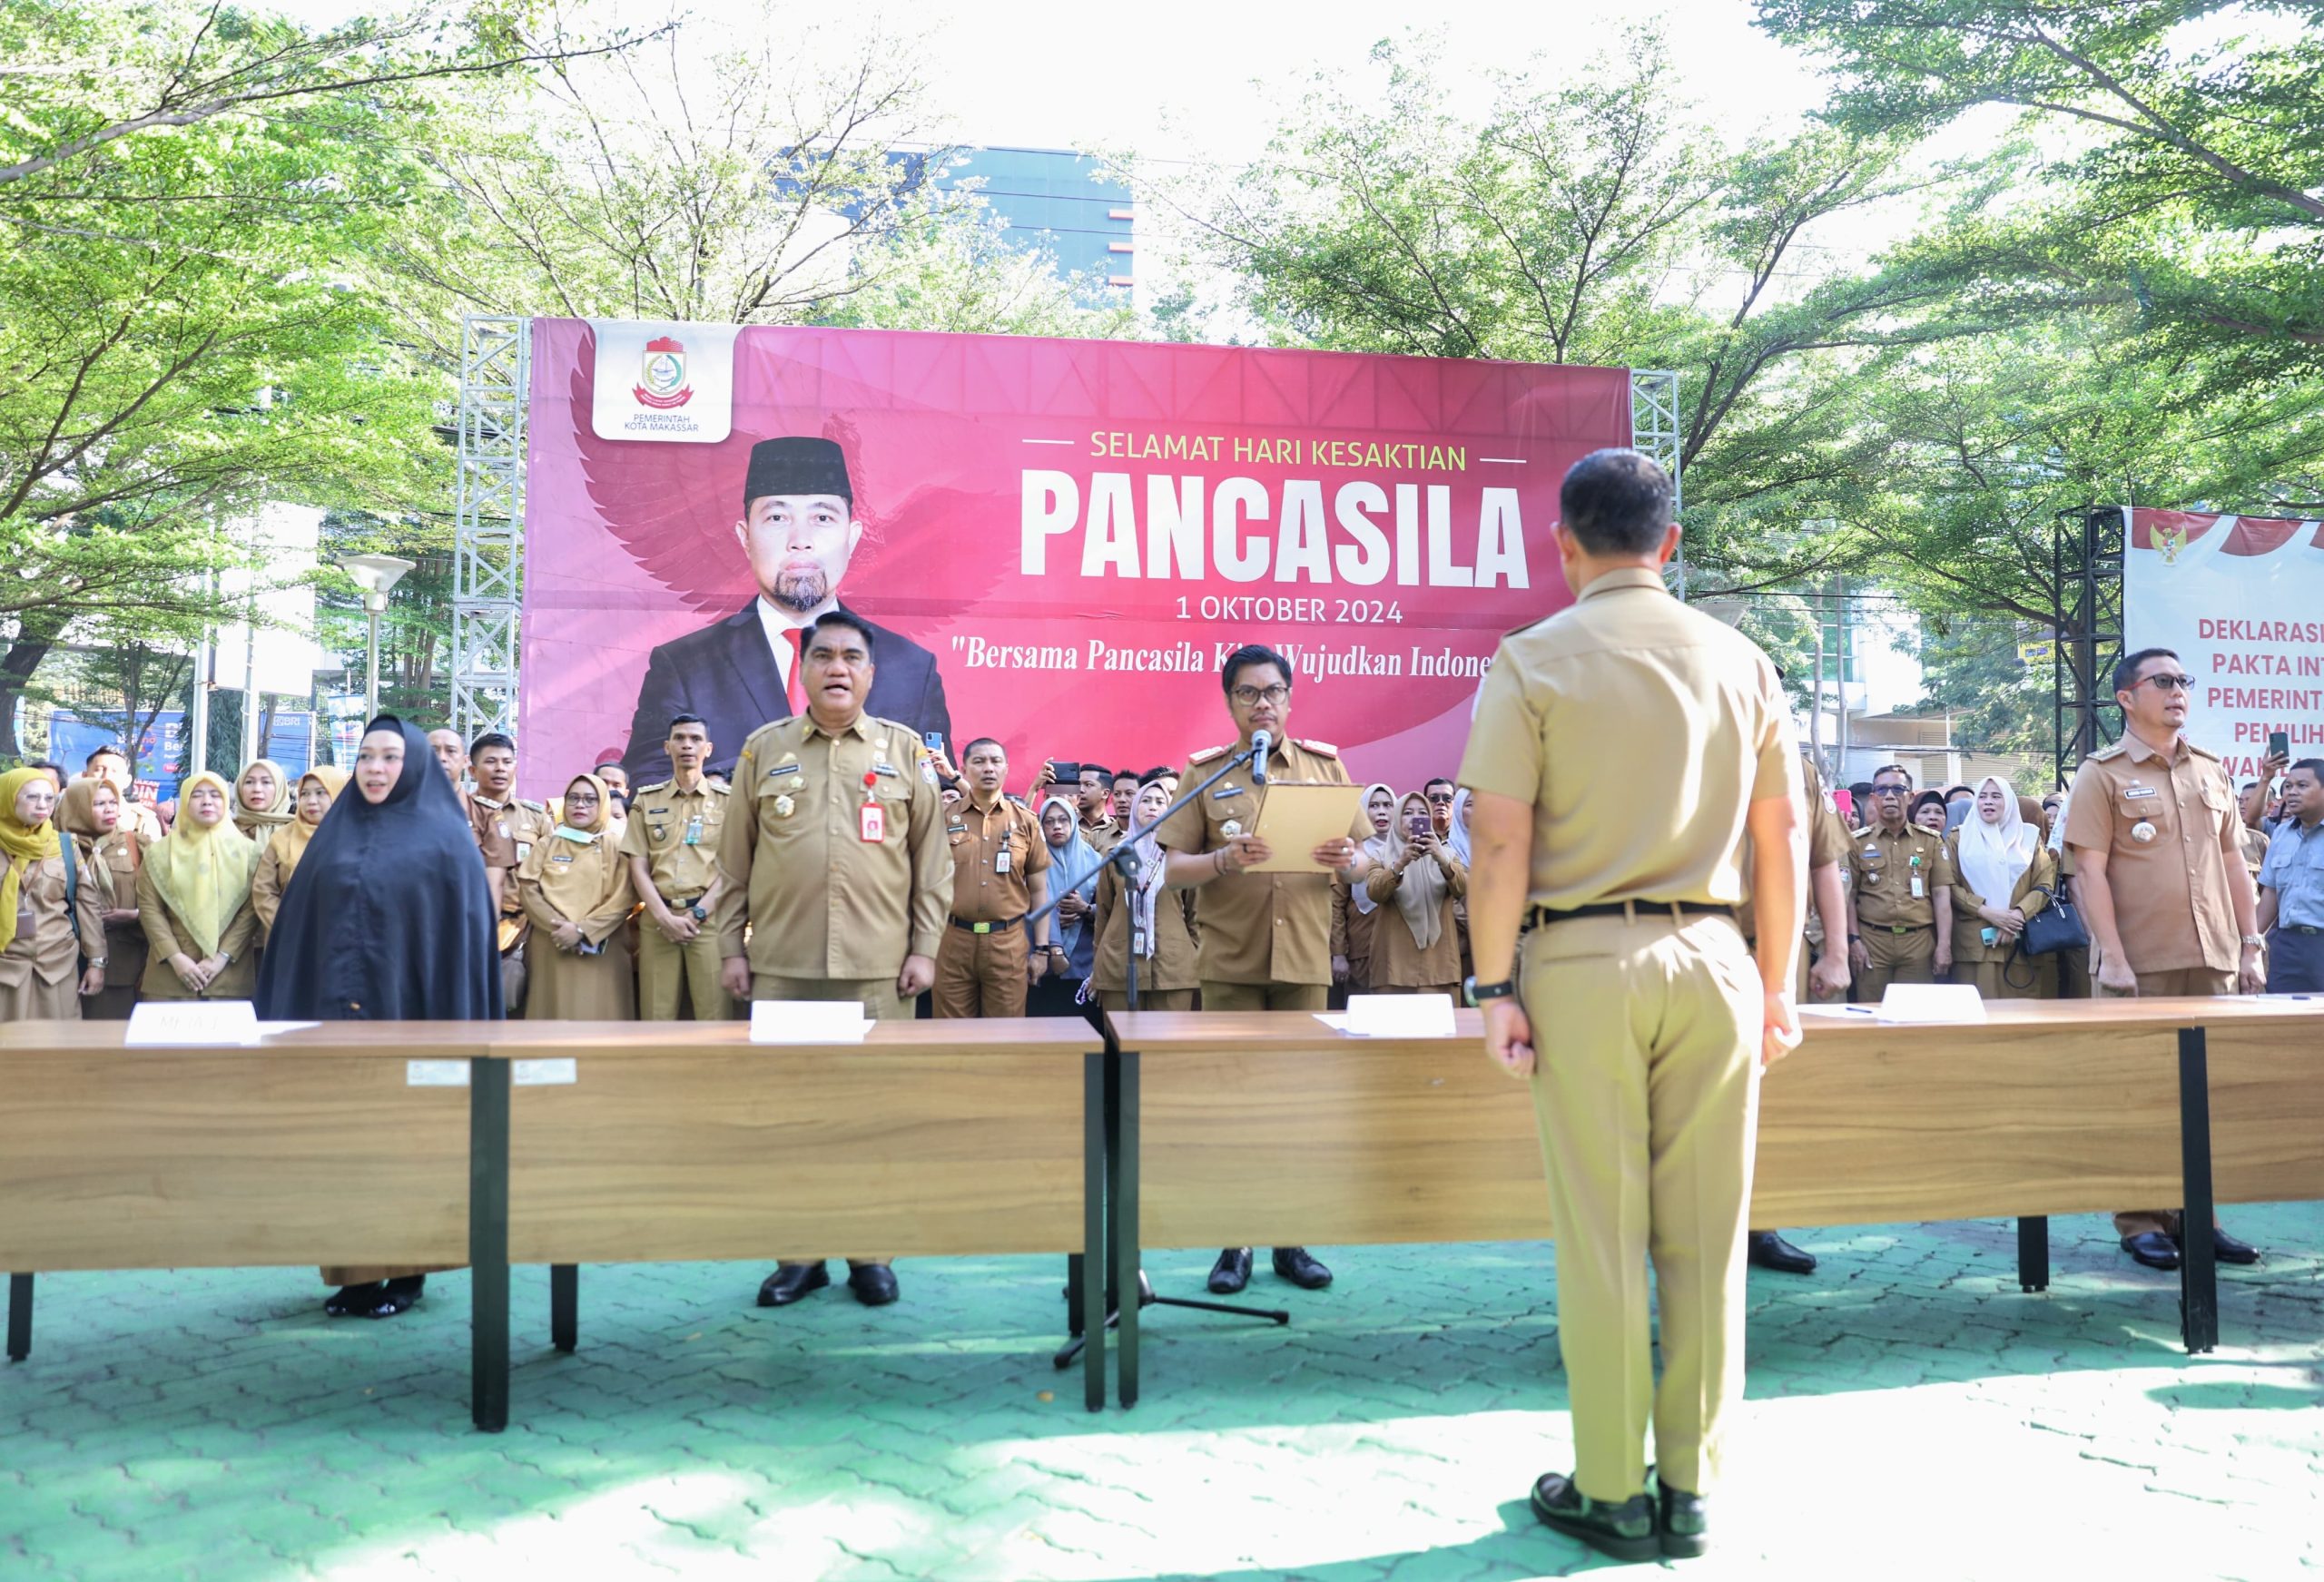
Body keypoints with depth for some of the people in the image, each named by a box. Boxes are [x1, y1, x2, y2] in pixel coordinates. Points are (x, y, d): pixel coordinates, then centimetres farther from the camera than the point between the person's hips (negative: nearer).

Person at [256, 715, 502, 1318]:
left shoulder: (445, 839, -2)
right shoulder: (335, 837, 11)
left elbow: (461, 938, -6)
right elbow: (300, 930, 12)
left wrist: (451, 1029, -12)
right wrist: (290, 1017, 6)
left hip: (408, 1014, -4)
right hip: (336, 1013, 4)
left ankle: (406, 1271, 12)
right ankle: (355, 1271, 14)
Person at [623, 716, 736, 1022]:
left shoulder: (727, 800, 8)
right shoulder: (647, 801, 13)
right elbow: (638, 867, 7)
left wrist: (697, 914, -10)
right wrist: (665, 918, -7)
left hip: (709, 919, -2)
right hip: (658, 920, 2)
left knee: (715, 1017, -7)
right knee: (656, 1016, 2)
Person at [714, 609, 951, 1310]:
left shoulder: (905, 750, 7)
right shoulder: (764, 748, 8)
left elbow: (931, 859, 6)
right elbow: (734, 860, 8)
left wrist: (924, 949, 0)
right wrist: (731, 947, 3)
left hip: (878, 965, -1)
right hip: (782, 964, 1)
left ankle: (870, 1252, 16)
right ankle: (799, 1252, 16)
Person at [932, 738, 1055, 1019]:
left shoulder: (1025, 821, 7)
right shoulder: (944, 818, 5)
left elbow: (1039, 890, 9)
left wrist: (1041, 949, 5)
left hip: (1008, 942, 0)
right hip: (953, 940, 0)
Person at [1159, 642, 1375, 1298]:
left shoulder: (1325, 765, 10)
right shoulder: (1204, 772, 6)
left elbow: (1363, 867, 10)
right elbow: (1174, 870, 1)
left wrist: (1346, 860, -13)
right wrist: (1225, 860, -17)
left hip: (1305, 960, 1)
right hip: (1231, 961, -1)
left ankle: (1293, 1238, 13)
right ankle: (1235, 1241, 8)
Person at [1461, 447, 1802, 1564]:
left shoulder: (1532, 661, -3)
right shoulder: (1741, 661, 7)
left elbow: (1500, 842, -9)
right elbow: (1781, 836, 8)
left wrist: (1494, 987, -4)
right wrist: (1777, 989, 15)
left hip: (1583, 964, -3)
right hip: (1711, 960, 3)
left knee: (1601, 1238, 5)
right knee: (1705, 1235, 9)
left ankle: (1610, 1495, 14)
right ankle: (1690, 1492, 18)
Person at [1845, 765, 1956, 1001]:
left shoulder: (1931, 840, 9)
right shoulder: (1858, 842, 6)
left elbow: (1941, 895, 4)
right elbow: (1850, 895, 6)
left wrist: (1944, 944, -3)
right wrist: (1853, 939, -3)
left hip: (1920, 940, 1)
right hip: (1872, 940, -1)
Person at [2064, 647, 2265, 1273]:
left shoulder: (2211, 771, 14)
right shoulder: (2103, 774, -2)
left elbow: (2233, 864, 16)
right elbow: (2090, 872, -7)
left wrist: (2250, 947, 10)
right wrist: (2112, 959, -14)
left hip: (2214, 961, 5)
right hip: (2141, 964, -5)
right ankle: (2141, 1222, 9)